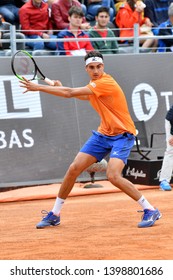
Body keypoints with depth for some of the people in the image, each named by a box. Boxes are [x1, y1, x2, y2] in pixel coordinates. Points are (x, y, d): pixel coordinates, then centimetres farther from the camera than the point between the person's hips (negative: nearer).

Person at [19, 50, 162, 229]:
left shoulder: (106, 83, -22)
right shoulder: (94, 84, 5)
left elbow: (70, 93, -26)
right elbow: (85, 97, 31)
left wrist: (39, 87, -20)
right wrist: (61, 87, 16)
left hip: (122, 135, -8)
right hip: (103, 134, 8)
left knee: (113, 176, -26)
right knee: (74, 169, 0)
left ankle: (150, 211, -12)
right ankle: (54, 214, 14)